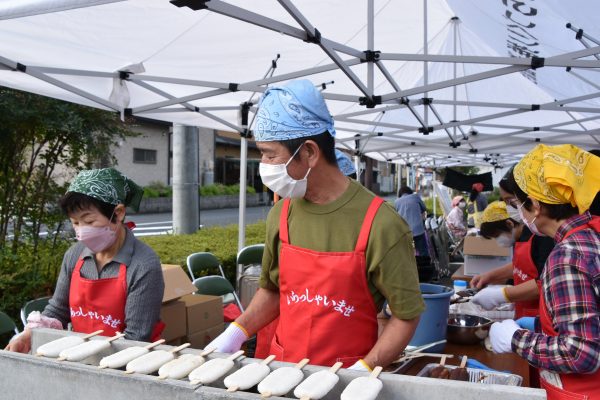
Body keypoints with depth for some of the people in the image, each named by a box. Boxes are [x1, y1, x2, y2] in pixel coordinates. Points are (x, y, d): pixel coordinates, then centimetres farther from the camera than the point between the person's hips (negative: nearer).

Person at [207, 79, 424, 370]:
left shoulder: (380, 225, -19)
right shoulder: (281, 215, -4)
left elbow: (407, 314, -10)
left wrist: (363, 370, -19)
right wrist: (237, 332, -3)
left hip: (347, 374, -3)